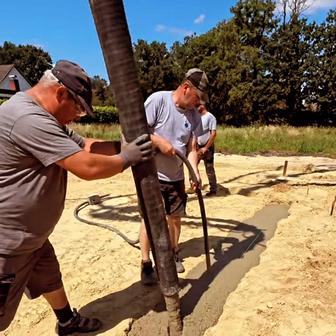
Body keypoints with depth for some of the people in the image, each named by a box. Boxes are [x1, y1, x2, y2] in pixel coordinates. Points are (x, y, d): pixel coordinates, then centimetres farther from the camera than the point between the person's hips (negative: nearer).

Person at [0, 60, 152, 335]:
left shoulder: (45, 119, 8)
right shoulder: (29, 119, -28)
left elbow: (86, 146, 8)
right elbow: (88, 167, -31)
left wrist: (125, 145, -4)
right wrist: (127, 158, -15)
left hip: (30, 235, 11)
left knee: (50, 279, 26)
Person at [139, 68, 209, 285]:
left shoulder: (195, 115, 0)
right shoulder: (158, 100, -14)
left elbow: (192, 148, -1)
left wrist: (195, 172, -16)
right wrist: (159, 141, -24)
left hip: (176, 177, 5)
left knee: (175, 217, 14)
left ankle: (174, 253, 38)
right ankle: (146, 263, 17)